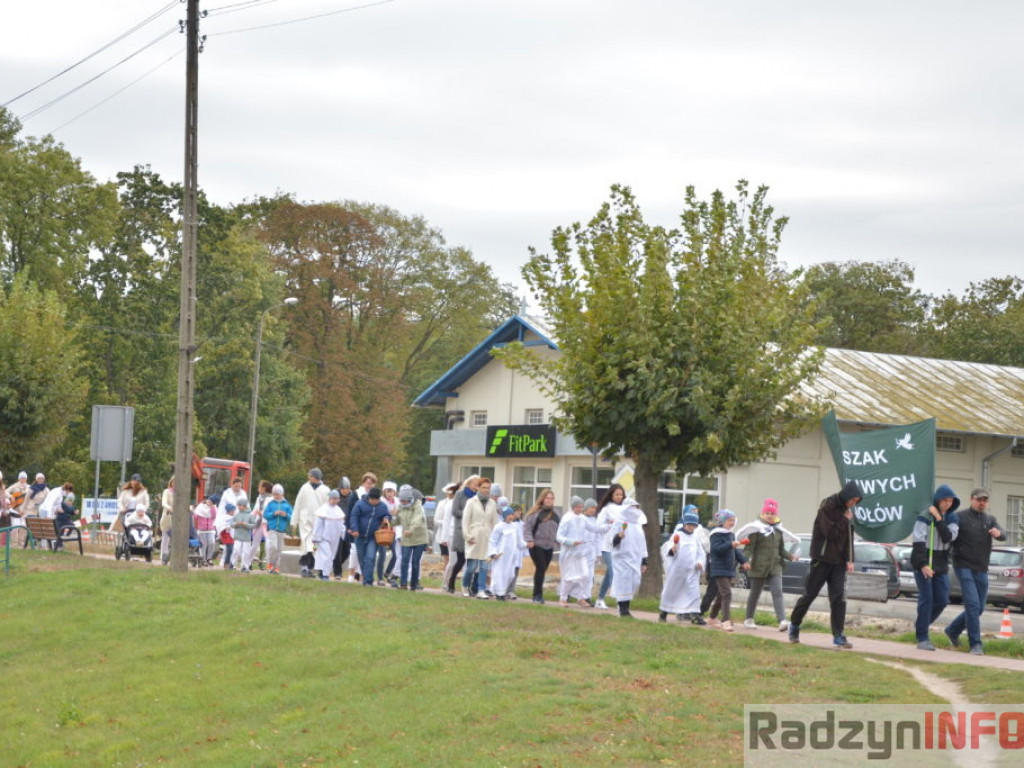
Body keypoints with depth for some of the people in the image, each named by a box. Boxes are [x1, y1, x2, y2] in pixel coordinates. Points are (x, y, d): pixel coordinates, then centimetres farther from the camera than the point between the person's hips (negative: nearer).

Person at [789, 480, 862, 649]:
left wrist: (849, 559, 6)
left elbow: (848, 538, 15)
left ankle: (838, 636, -5)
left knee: (839, 598, -3)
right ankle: (794, 625, 20)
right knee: (809, 594, 2)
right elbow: (830, 532, -20)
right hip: (822, 559, -6)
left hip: (838, 562, 6)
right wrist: (845, 520, -13)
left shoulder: (846, 510, 11)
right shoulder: (828, 507, -11)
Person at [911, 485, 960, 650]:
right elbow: (918, 543, -14)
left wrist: (938, 519, -15)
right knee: (926, 598, -9)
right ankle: (922, 638, -6)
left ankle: (921, 626, 24)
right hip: (923, 564, -5)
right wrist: (923, 564, -23)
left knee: (942, 600, 3)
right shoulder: (925, 517, -8)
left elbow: (948, 537, -10)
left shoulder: (952, 518, 7)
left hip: (941, 566, 5)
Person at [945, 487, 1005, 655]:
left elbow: (1003, 536, -5)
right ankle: (975, 644, -12)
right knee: (973, 605, -15)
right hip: (964, 567, -6)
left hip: (981, 570, 6)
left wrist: (998, 533, -27)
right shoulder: (960, 518, -1)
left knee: (979, 608, 12)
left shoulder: (990, 520, 11)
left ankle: (953, 630, 32)